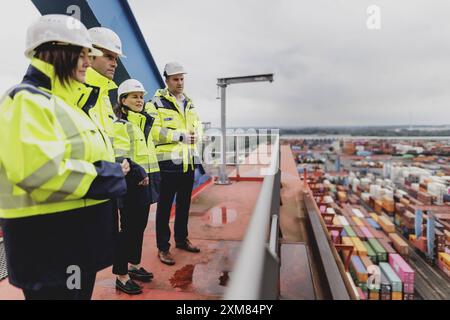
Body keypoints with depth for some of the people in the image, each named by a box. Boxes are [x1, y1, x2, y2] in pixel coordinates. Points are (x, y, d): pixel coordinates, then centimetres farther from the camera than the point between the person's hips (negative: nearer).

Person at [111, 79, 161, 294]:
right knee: (128, 228, -1)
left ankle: (134, 265, 32)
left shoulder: (144, 122, 18)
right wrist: (138, 174, -21)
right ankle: (121, 276, 12)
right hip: (131, 184, -8)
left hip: (145, 183, 8)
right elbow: (120, 157, -21)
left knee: (140, 226, 16)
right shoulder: (120, 125, -10)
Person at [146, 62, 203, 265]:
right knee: (165, 206, 2)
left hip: (189, 161, 7)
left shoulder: (189, 103, 15)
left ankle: (181, 239, 34)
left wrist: (197, 134, -4)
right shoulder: (157, 103, -6)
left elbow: (198, 125, 19)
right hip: (168, 162, -7)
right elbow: (153, 130, -17)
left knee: (184, 203, 17)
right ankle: (163, 247, 15)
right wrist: (180, 136, -21)